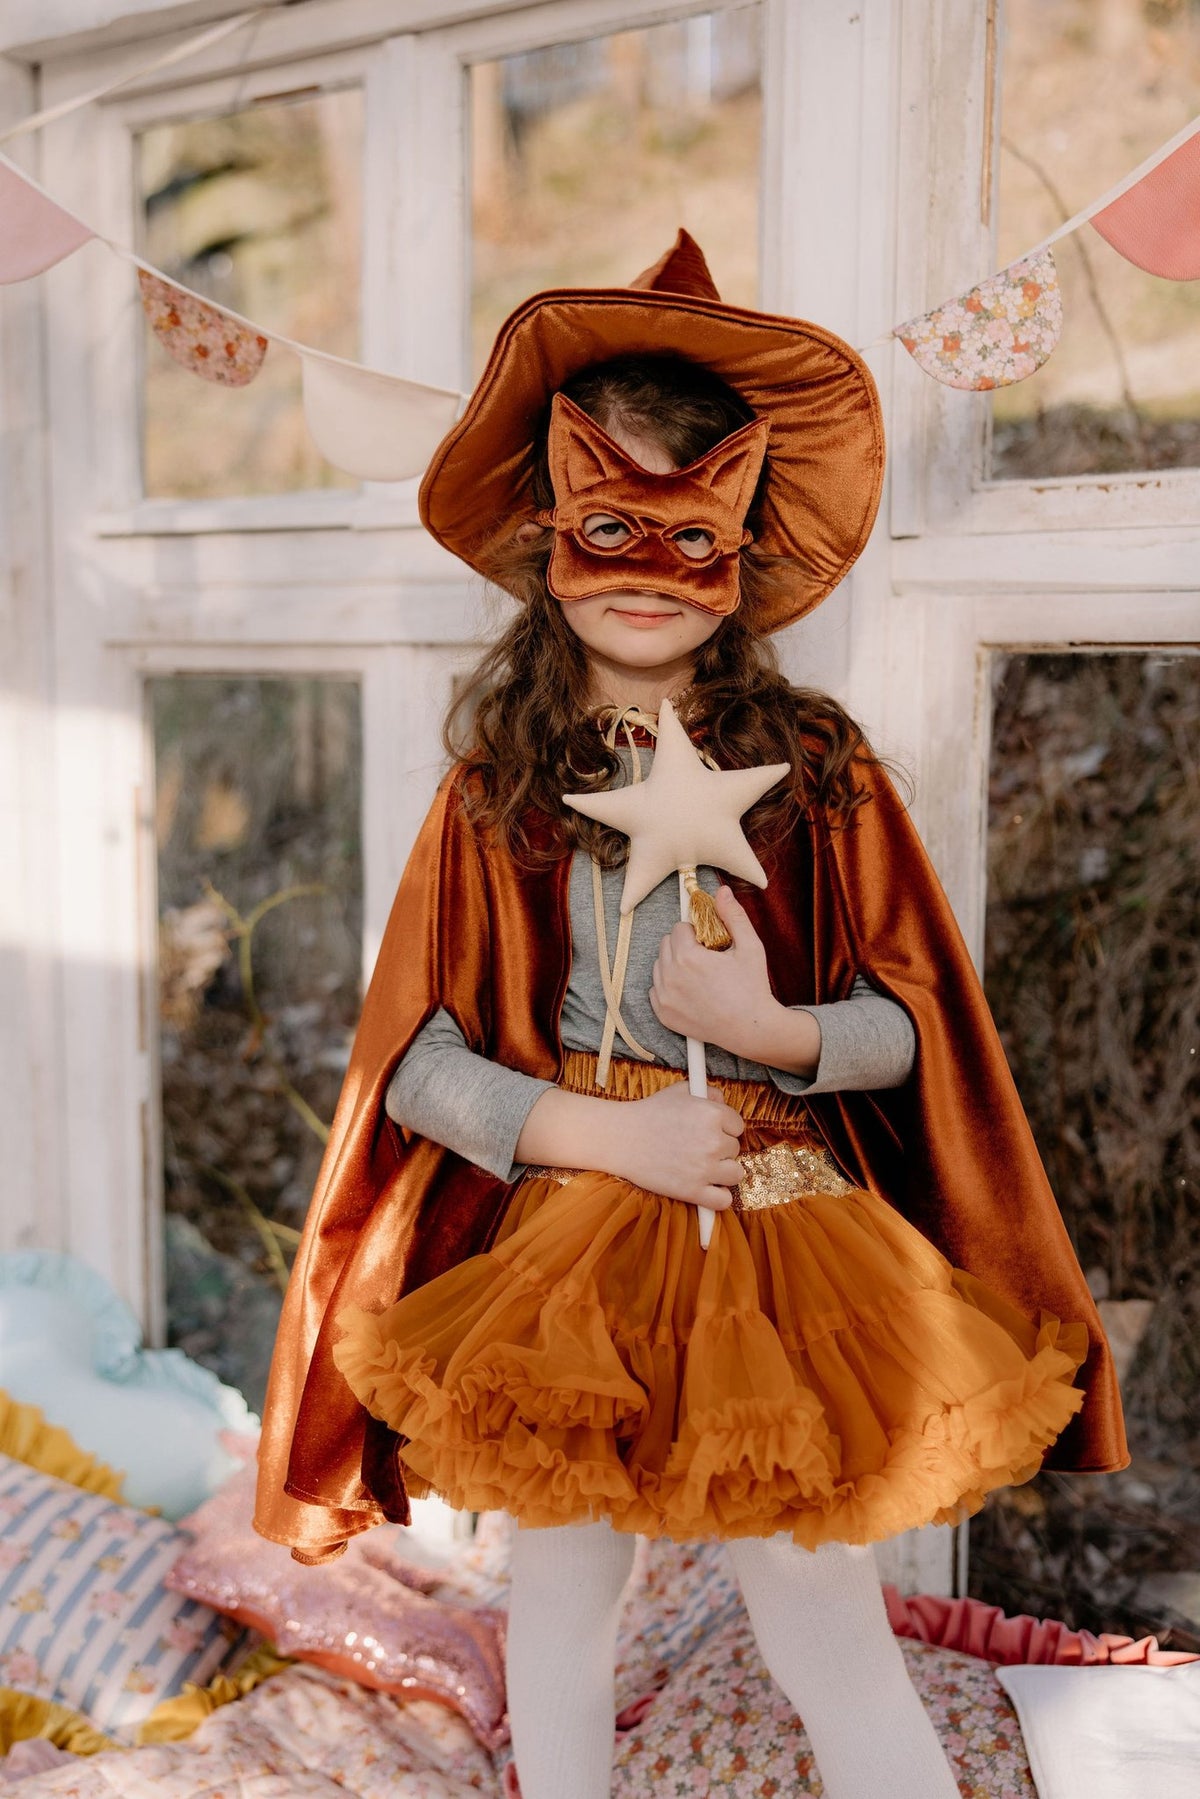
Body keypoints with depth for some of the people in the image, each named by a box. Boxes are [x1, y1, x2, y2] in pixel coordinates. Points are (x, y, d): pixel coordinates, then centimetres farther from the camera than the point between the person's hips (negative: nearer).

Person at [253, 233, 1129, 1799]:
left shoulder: (819, 771, -3)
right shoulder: (495, 788, -2)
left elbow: (915, 1023, 1)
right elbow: (415, 1059, -4)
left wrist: (775, 1028, -18)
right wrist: (604, 1132, -14)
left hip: (786, 1249, -1)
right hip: (563, 1249, 1)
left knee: (831, 1636, 4)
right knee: (564, 1599, 17)